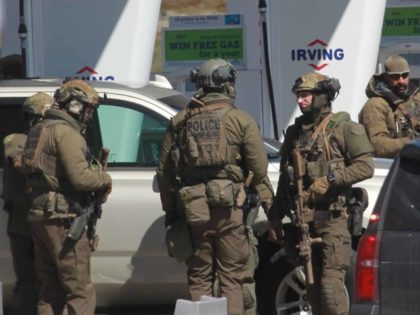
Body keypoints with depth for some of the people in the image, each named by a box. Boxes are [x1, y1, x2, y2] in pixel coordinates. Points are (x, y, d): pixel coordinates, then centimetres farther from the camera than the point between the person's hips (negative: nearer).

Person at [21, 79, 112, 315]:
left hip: (39, 216, 10)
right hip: (62, 219, -10)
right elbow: (80, 177, -23)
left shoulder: (41, 130, 18)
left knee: (50, 292, 14)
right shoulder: (65, 132, -13)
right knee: (81, 291, -7)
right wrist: (105, 179, -3)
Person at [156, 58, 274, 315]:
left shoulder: (180, 122, 9)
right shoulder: (241, 120, -1)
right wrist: (270, 206, 7)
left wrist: (170, 211, 16)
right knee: (231, 277, 2)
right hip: (230, 207, -3)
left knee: (199, 278, 9)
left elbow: (164, 171, 9)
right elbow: (260, 169, -5)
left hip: (193, 208, 3)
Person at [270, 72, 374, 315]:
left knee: (331, 282, -14)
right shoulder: (295, 133, 17)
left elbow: (365, 166, -9)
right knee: (313, 283, 7)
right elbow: (285, 178, 22)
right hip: (304, 219, 6)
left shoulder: (342, 128, -2)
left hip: (332, 217, -6)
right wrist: (276, 217, 18)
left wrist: (329, 179, -18)